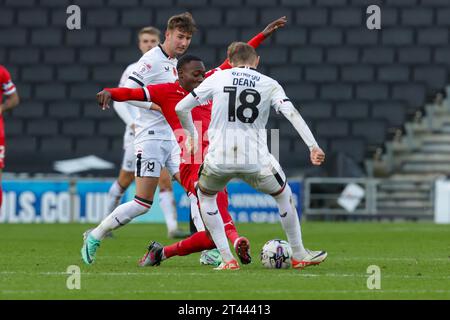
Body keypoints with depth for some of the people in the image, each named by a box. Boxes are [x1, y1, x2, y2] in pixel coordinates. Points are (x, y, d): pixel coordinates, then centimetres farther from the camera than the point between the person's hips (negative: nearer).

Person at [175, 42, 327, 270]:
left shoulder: (217, 78, 9)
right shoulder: (270, 85, 8)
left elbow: (181, 108, 8)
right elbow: (291, 113, -8)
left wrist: (192, 135, 25)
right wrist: (313, 146, -12)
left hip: (219, 159, 0)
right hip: (256, 161, 0)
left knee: (205, 196, 29)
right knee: (284, 196, 28)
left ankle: (227, 259, 20)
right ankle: (299, 256, 35)